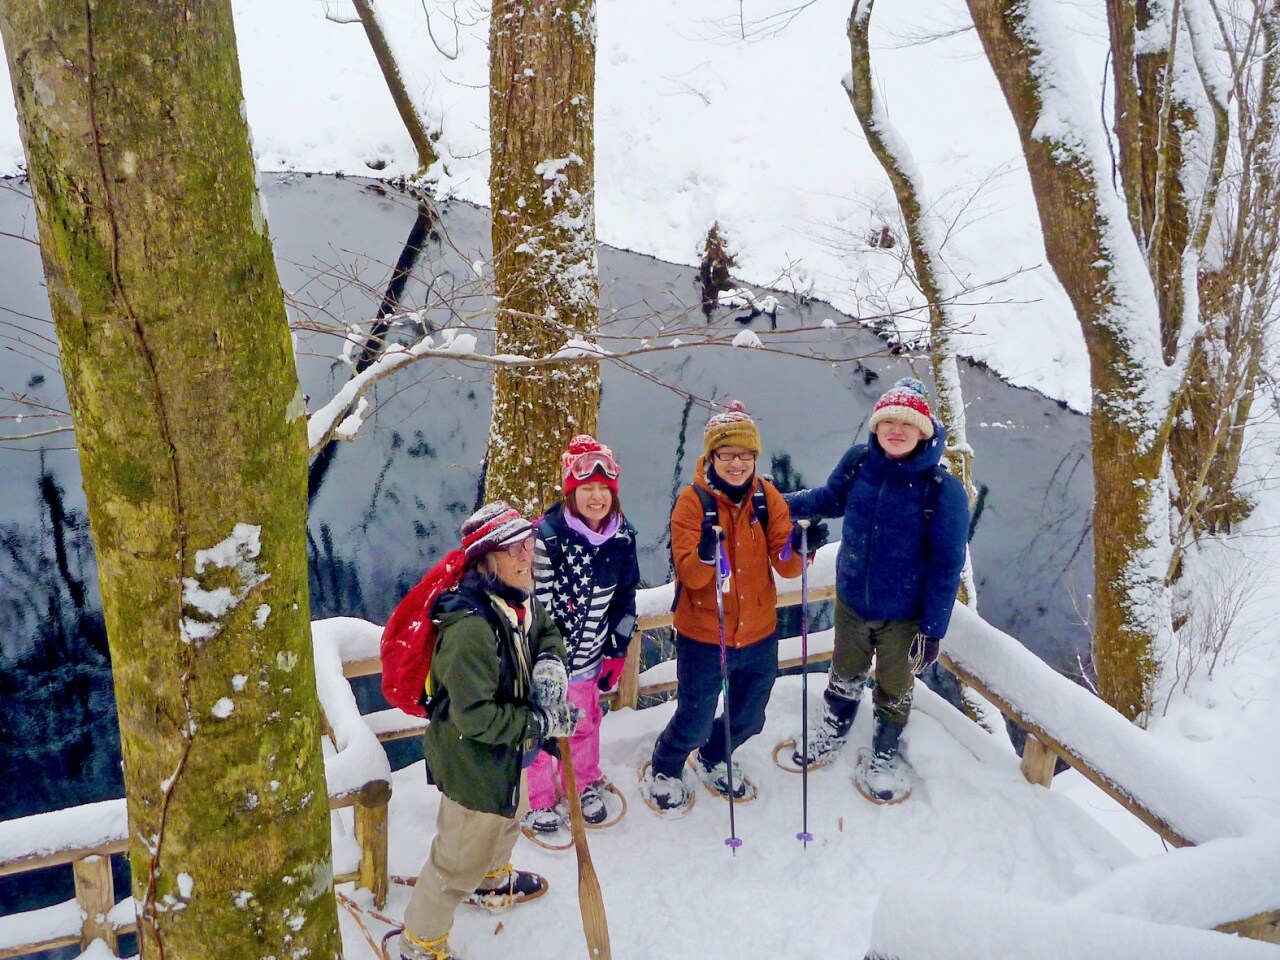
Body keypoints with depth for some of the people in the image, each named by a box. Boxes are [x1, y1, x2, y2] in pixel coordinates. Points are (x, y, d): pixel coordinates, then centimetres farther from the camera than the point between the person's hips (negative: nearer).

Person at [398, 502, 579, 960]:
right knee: (461, 859, 9)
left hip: (507, 749, 9)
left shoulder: (518, 599, -8)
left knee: (509, 816, 33)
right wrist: (544, 722, -23)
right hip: (472, 757, -9)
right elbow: (476, 717, -33)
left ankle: (491, 881, 64)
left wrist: (550, 664, -8)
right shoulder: (470, 627, -35)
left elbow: (546, 630, 14)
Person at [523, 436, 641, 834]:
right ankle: (541, 801, 35)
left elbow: (625, 598, 7)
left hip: (589, 656, 5)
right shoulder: (548, 535, -21)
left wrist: (617, 652, 8)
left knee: (586, 724, 23)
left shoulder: (623, 537, -4)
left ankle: (587, 786, 48)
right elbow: (533, 600, -17)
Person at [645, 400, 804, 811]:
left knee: (748, 720, 21)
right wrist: (705, 557, -42)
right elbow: (688, 573, -21)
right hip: (703, 636, -4)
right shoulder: (692, 500, -15)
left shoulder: (768, 496, -4)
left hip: (759, 634, 4)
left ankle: (715, 760, 52)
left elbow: (785, 565, -9)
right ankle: (663, 770, 40)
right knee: (694, 723, 8)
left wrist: (798, 549, -30)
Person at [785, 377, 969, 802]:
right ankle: (833, 734, 56)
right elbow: (829, 499, 7)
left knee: (894, 688, 22)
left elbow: (946, 565, -18)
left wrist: (934, 629, -15)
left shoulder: (943, 490, -25)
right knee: (845, 675, 27)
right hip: (851, 600, 3)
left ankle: (884, 755, 49)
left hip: (904, 614, -3)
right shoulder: (858, 462, -15)